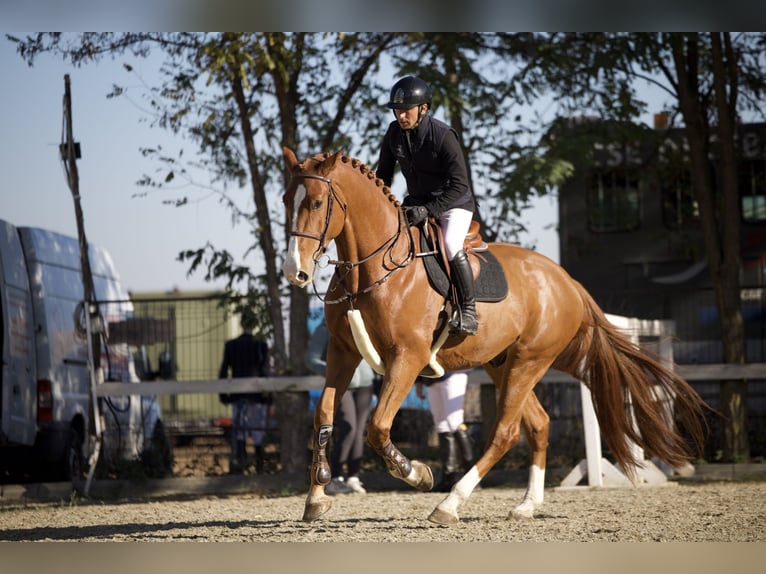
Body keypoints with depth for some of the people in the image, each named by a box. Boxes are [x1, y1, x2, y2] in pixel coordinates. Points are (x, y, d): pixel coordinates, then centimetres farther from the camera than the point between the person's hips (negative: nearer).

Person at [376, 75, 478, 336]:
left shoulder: (443, 136, -25)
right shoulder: (394, 133, -7)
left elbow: (459, 186, -27)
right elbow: (383, 174, 8)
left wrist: (427, 210, -34)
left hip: (454, 203, -7)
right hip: (417, 202, 7)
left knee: (451, 246, -30)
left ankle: (468, 309, -17)